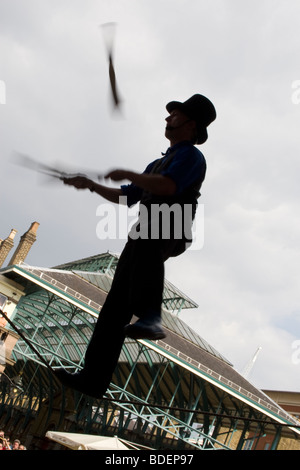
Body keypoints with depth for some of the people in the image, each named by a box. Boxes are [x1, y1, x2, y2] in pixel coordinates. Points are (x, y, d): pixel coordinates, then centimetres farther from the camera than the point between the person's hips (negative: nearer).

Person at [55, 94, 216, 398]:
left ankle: (149, 318, -52)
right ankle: (93, 379, 4)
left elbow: (168, 186, -17)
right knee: (115, 307, 0)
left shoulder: (191, 156, 5)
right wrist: (91, 185, 24)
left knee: (146, 233, -42)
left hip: (168, 234, -7)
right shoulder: (158, 164, 33)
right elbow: (124, 198, 34)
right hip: (143, 242, 8)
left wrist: (127, 174, -6)